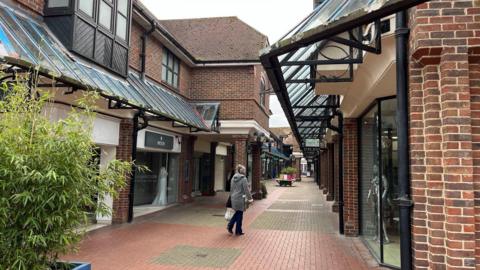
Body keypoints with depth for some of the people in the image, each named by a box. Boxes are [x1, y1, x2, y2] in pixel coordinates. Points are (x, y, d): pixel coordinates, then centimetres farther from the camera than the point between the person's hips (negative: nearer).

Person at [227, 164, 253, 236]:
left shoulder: (233, 178, 8)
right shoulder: (243, 179, -13)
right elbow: (246, 190, -12)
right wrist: (250, 198, -2)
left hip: (233, 198, 6)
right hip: (240, 199, -6)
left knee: (237, 213, 20)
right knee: (239, 214, 5)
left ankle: (230, 226, 11)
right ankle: (238, 231, 13)